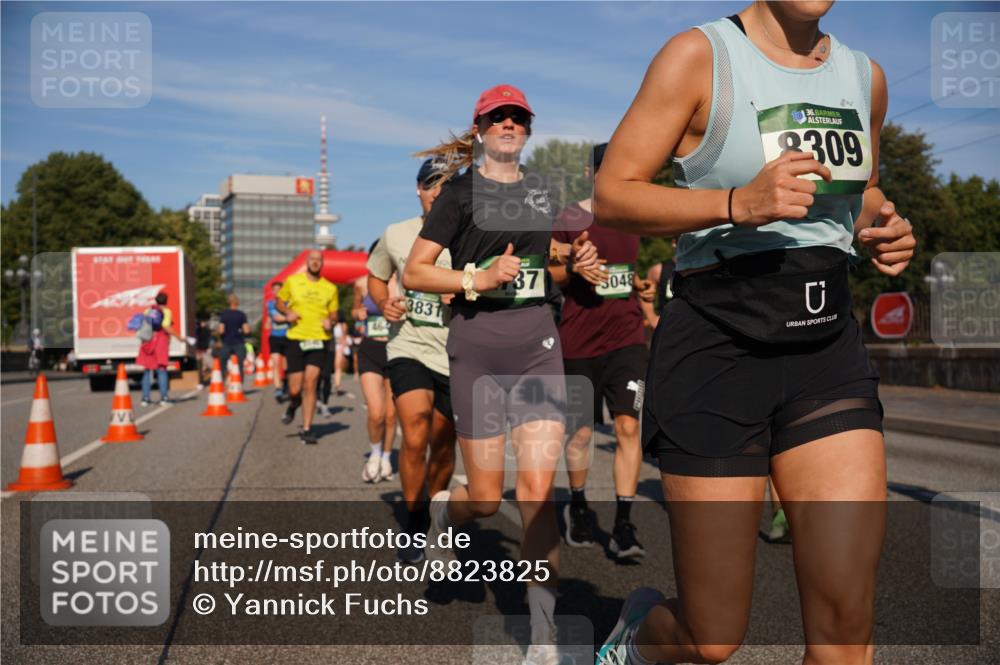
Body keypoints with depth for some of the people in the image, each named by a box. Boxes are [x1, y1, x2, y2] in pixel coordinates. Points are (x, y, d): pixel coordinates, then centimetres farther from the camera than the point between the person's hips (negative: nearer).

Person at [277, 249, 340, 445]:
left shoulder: (330, 288, 7)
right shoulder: (292, 281, 5)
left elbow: (334, 314, 15)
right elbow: (279, 301, 16)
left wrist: (330, 322, -7)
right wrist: (287, 313, -5)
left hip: (319, 340, 0)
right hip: (296, 339, 0)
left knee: (310, 383, -10)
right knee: (295, 389, 0)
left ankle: (306, 429, 0)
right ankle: (293, 405, 38)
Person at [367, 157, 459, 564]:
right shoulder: (396, 235, 3)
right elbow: (375, 277, 19)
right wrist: (383, 303, -2)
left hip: (455, 355, 1)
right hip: (408, 347, 0)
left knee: (443, 444, 11)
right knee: (415, 435, -18)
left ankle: (431, 516, 36)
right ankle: (413, 527, 0)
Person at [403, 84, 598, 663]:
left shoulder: (542, 191, 13)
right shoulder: (462, 191, -1)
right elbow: (413, 273, -4)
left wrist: (573, 256, 8)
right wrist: (479, 278, -17)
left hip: (538, 343, 3)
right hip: (478, 345, -3)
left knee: (539, 489, -7)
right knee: (488, 499, 2)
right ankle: (444, 510, 41)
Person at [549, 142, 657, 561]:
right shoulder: (569, 219, -1)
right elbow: (547, 277, 0)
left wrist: (640, 286, 7)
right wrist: (573, 268, -20)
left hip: (627, 339, 3)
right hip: (578, 342, -3)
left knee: (628, 427, -9)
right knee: (581, 432, 7)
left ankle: (623, 526, -4)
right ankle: (577, 507, 31)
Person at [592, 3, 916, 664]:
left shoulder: (866, 75, 13)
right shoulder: (700, 55, -4)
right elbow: (611, 196, -9)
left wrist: (886, 231, 5)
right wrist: (738, 203, -24)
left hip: (828, 345, 5)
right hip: (718, 345, -5)